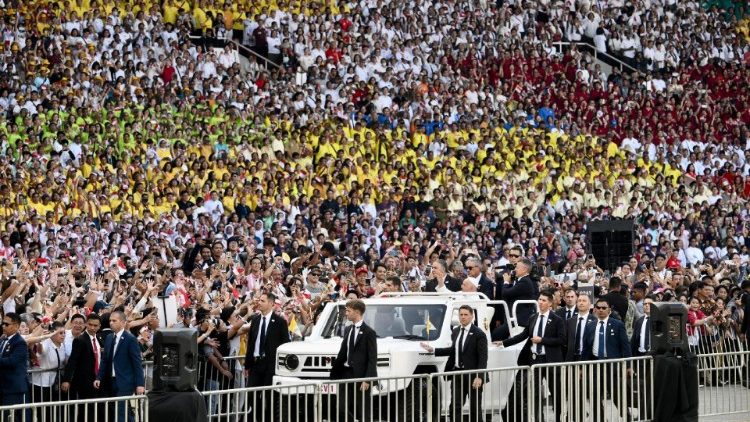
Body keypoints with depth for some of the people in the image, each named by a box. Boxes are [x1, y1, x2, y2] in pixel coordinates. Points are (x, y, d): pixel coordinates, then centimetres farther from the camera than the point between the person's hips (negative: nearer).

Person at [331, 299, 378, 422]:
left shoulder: (368, 332, -8)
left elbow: (372, 359, -11)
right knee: (342, 409, 1)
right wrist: (334, 372, 12)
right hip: (346, 375, 7)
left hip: (360, 376, -7)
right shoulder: (348, 330, 13)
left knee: (363, 412, 0)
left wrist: (367, 380, -18)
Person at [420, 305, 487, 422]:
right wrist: (433, 350, 16)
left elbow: (483, 358, -15)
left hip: (472, 376, -6)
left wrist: (479, 377, -24)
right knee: (455, 407, 3)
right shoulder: (455, 331, 10)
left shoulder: (479, 334, -11)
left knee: (475, 408, 6)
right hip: (457, 374, 6)